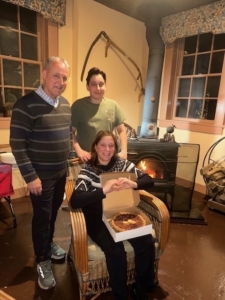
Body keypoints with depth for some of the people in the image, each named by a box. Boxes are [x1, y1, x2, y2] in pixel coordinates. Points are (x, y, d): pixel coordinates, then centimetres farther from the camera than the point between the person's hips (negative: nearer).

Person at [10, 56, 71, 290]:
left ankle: (49, 244, 46)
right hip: (41, 176, -6)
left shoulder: (65, 104, 4)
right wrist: (30, 176, -17)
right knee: (42, 217, 9)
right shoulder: (26, 104, -18)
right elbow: (17, 144, -18)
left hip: (61, 173, 6)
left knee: (54, 213, 22)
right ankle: (42, 261, 30)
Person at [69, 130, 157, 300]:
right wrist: (104, 190, -32)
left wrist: (133, 184, -20)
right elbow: (74, 201, -22)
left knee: (147, 243, -15)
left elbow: (149, 180, 1)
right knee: (116, 251, -26)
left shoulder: (122, 164, 2)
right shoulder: (87, 170, -9)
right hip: (98, 219, -3)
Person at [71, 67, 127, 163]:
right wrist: (78, 150, -16)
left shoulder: (113, 105, 3)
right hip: (86, 157, -3)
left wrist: (124, 151, -3)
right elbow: (70, 132, -3)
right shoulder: (78, 105, -5)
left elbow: (121, 131, 8)